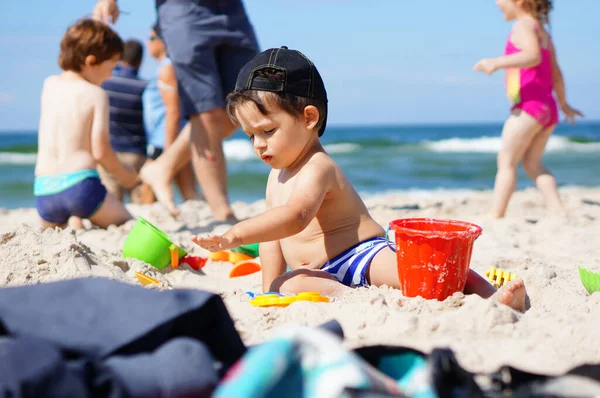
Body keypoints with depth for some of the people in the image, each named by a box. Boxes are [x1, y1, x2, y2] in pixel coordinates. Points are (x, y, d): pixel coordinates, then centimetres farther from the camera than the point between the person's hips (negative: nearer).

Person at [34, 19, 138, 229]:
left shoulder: (49, 84, 10)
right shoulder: (96, 94, -5)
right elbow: (100, 150, -9)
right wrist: (123, 175, 9)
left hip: (43, 190, 5)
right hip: (81, 186, -5)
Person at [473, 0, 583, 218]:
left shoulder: (523, 25, -7)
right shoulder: (542, 31, 21)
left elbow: (533, 55, -25)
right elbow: (556, 73, 24)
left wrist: (497, 62, -35)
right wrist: (563, 104, 34)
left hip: (528, 105, -9)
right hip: (548, 107, 9)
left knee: (506, 161, -7)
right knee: (532, 162, 16)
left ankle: (496, 217, -11)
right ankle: (558, 212, 7)